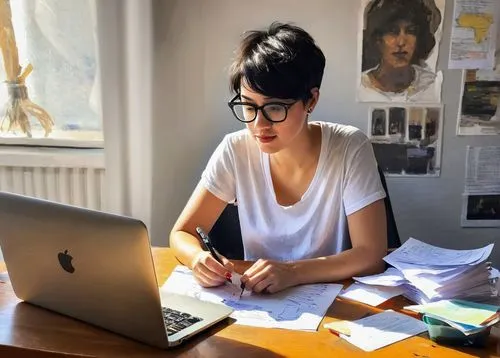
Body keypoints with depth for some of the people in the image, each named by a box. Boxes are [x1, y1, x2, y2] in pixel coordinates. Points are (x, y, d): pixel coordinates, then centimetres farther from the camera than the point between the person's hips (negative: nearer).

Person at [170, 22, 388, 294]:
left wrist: (293, 272, -30)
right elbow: (182, 234, -5)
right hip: (255, 300, 2)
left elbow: (372, 254, -16)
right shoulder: (235, 150, -9)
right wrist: (199, 259, -27)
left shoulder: (350, 149, -15)